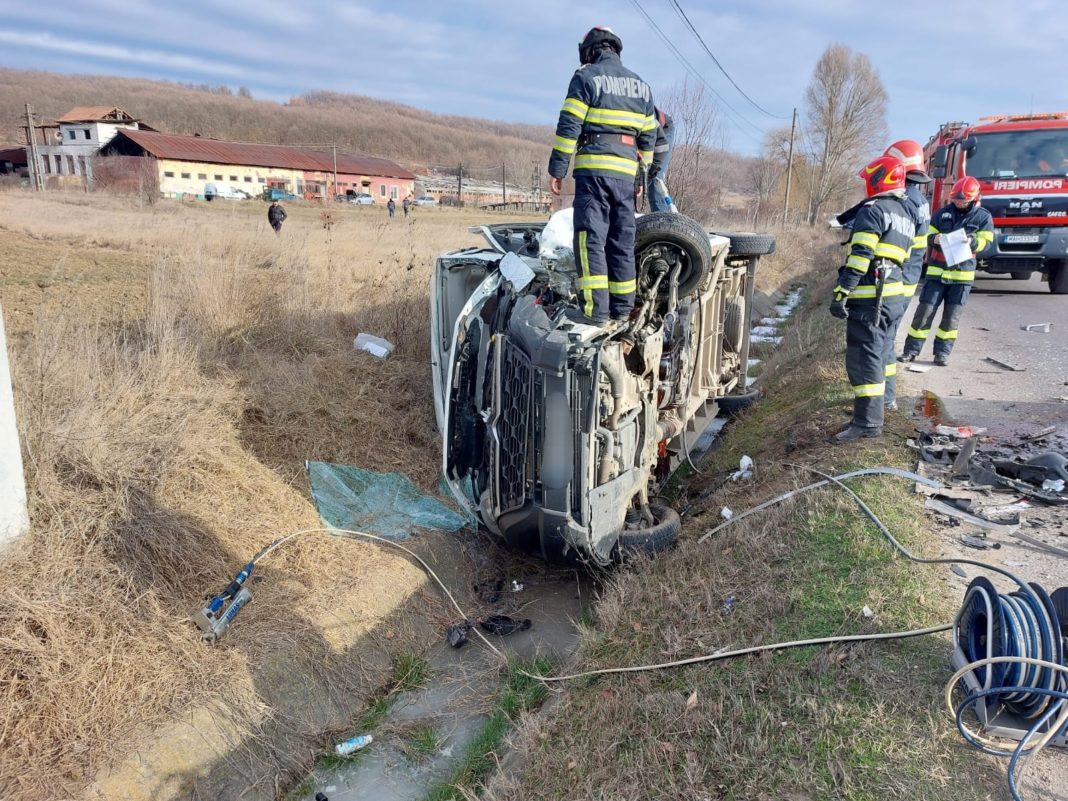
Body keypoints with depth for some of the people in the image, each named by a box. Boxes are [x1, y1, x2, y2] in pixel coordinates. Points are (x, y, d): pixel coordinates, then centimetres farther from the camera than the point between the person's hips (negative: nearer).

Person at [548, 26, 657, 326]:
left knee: (591, 238, -7)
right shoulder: (641, 85, 20)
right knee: (623, 241, 9)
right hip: (626, 171, 6)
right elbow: (648, 136, 20)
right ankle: (622, 308, 11)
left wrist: (556, 169, -4)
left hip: (594, 168, -5)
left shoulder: (586, 77, 2)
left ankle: (596, 310, -14)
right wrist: (642, 176, 24)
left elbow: (568, 127, -6)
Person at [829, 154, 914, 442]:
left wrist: (841, 293, -20)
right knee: (874, 353, 18)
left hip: (869, 296, -9)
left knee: (863, 357, -9)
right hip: (894, 294, 10)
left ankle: (867, 421, -10)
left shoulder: (873, 209, -9)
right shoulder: (906, 215, 20)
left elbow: (860, 256, -19)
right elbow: (903, 258, 22)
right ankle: (870, 406, 27)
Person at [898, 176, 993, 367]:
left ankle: (942, 352, 14)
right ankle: (911, 350, 5)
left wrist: (972, 241, -25)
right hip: (937, 271, 1)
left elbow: (985, 242, -3)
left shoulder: (983, 217, 1)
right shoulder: (942, 213, 4)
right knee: (924, 311, -2)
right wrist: (935, 239, -18)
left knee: (952, 317, 2)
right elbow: (927, 235, 6)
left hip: (963, 274, 0)